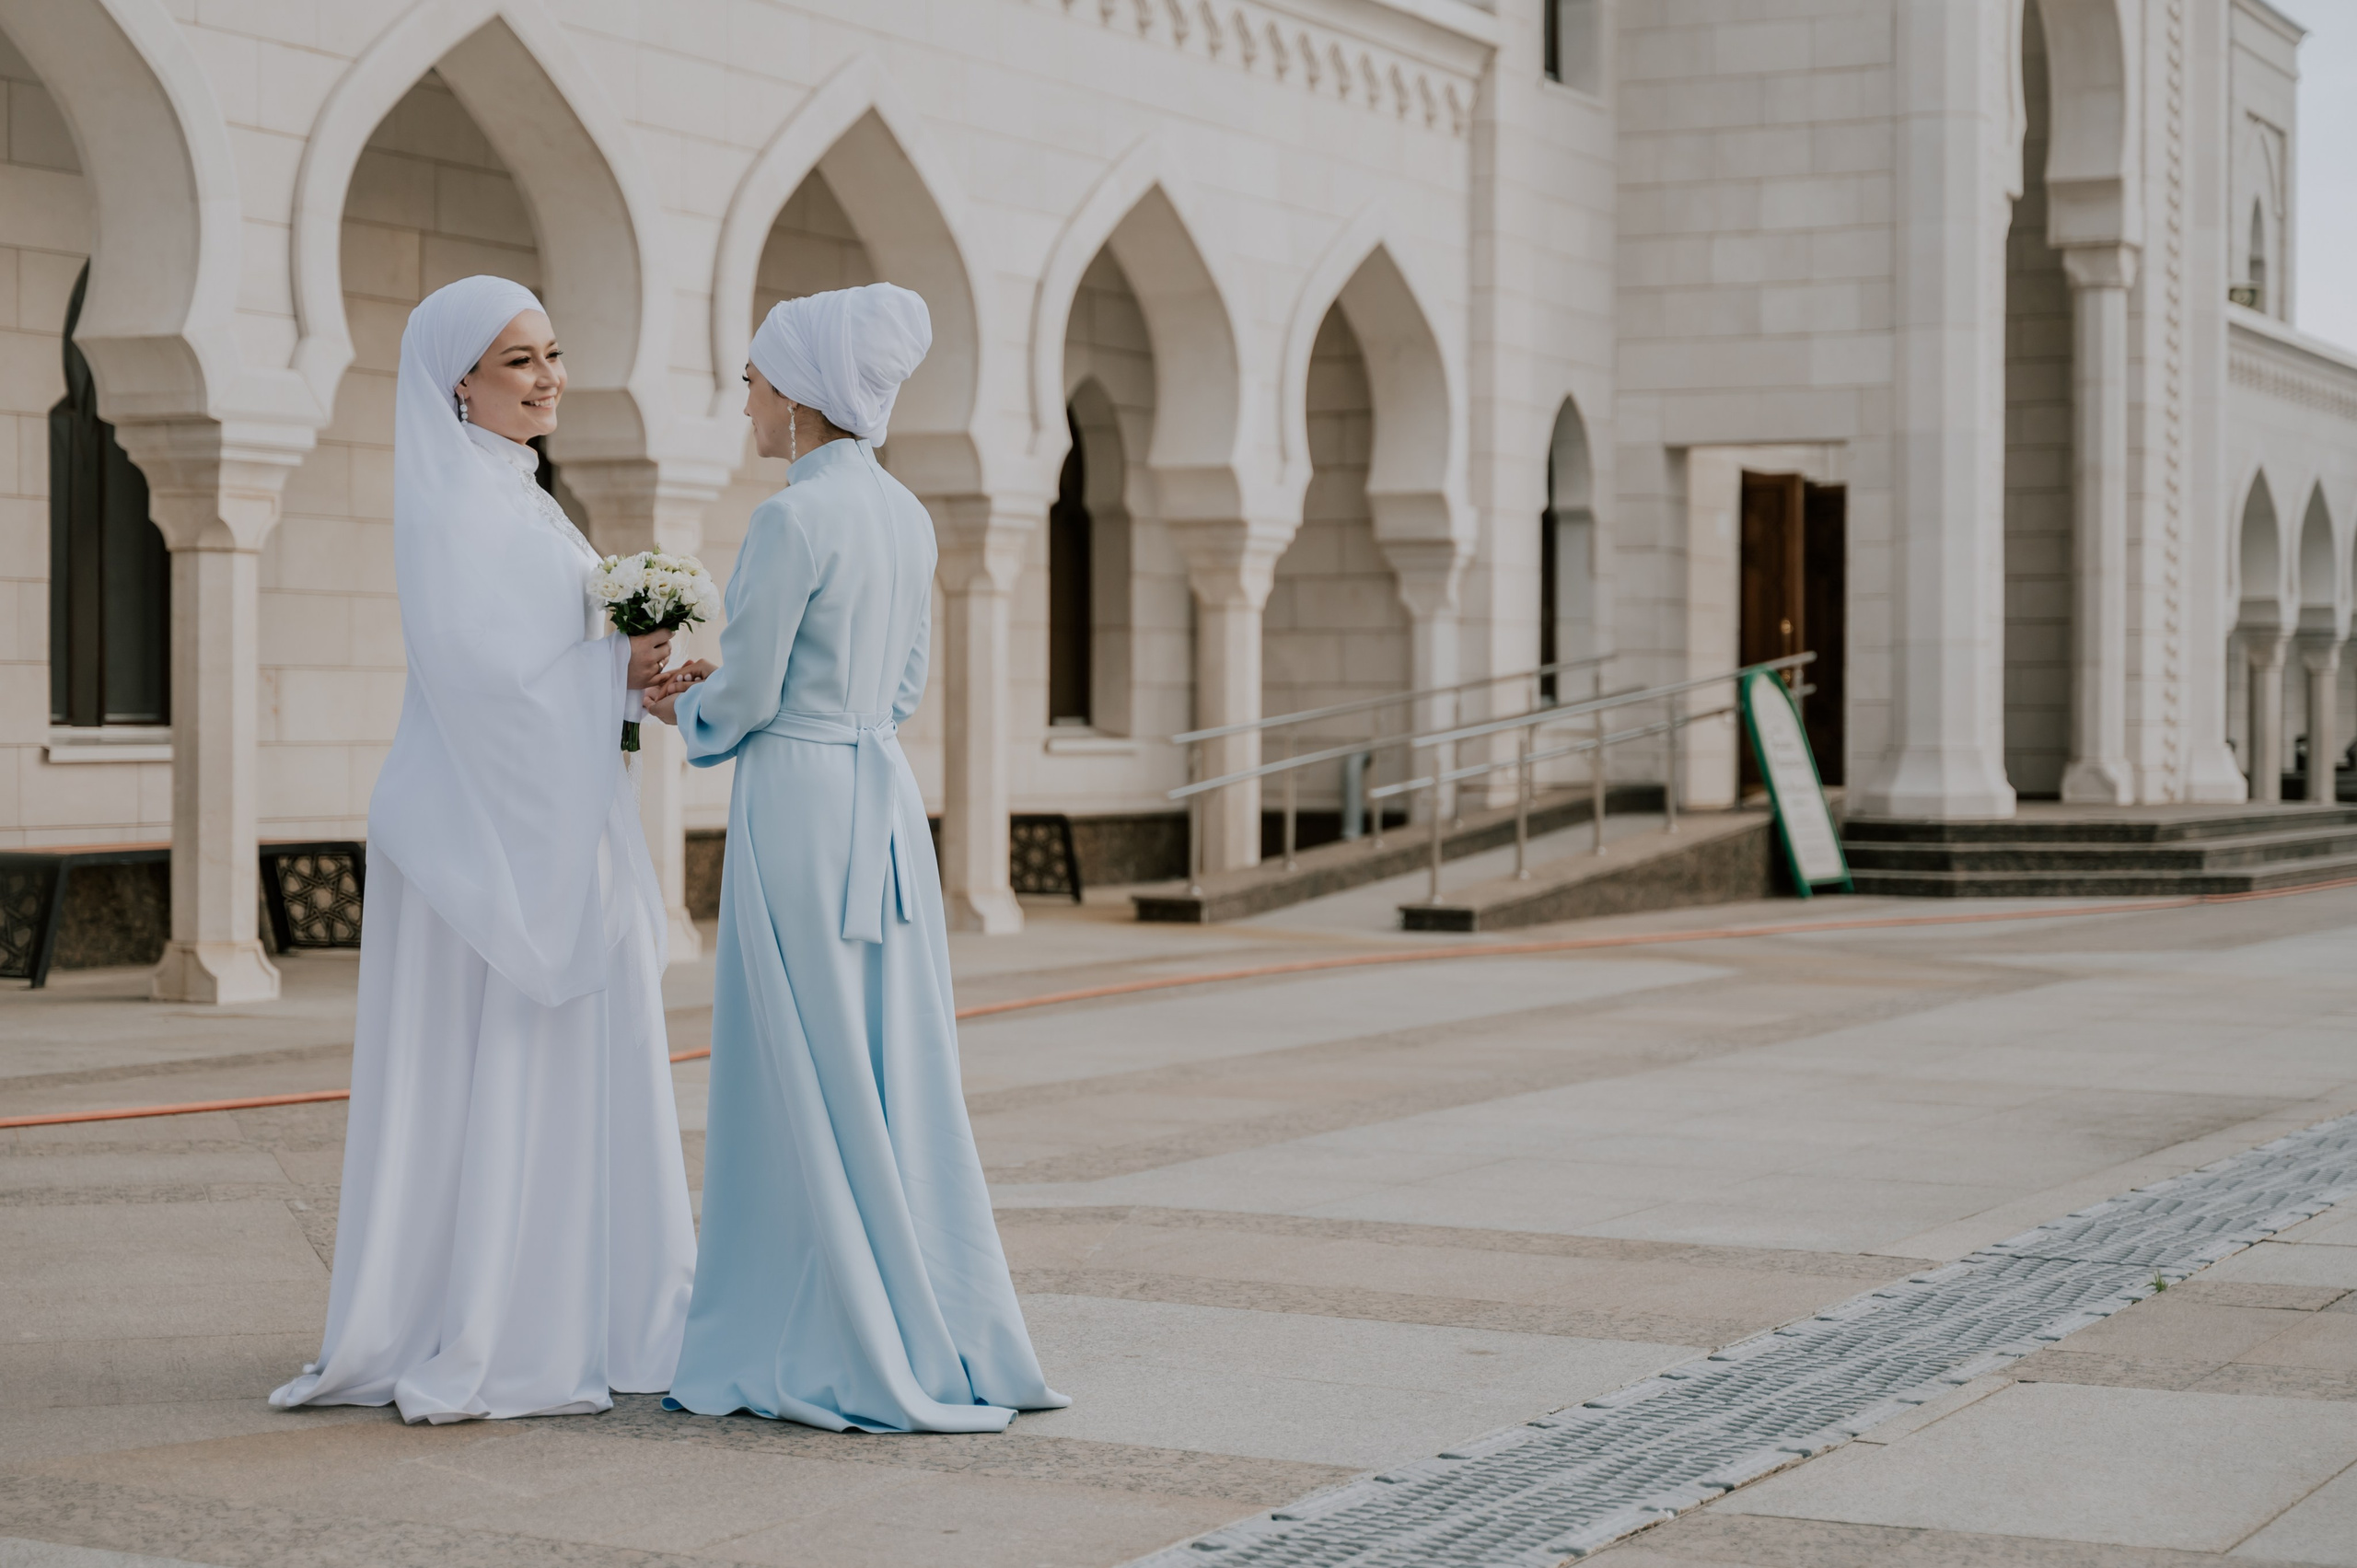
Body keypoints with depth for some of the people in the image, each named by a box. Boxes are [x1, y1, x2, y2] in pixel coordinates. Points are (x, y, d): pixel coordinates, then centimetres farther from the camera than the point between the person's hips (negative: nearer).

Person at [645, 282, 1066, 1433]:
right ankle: (937, 1339, 17)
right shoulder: (905, 515, 10)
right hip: (884, 800, 8)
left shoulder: (794, 519, -15)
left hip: (798, 808, -8)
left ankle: (857, 1361, 5)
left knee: (809, 1090, 0)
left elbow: (742, 701, -13)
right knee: (892, 1079, 12)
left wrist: (687, 713, 10)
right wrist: (718, 698, 18)